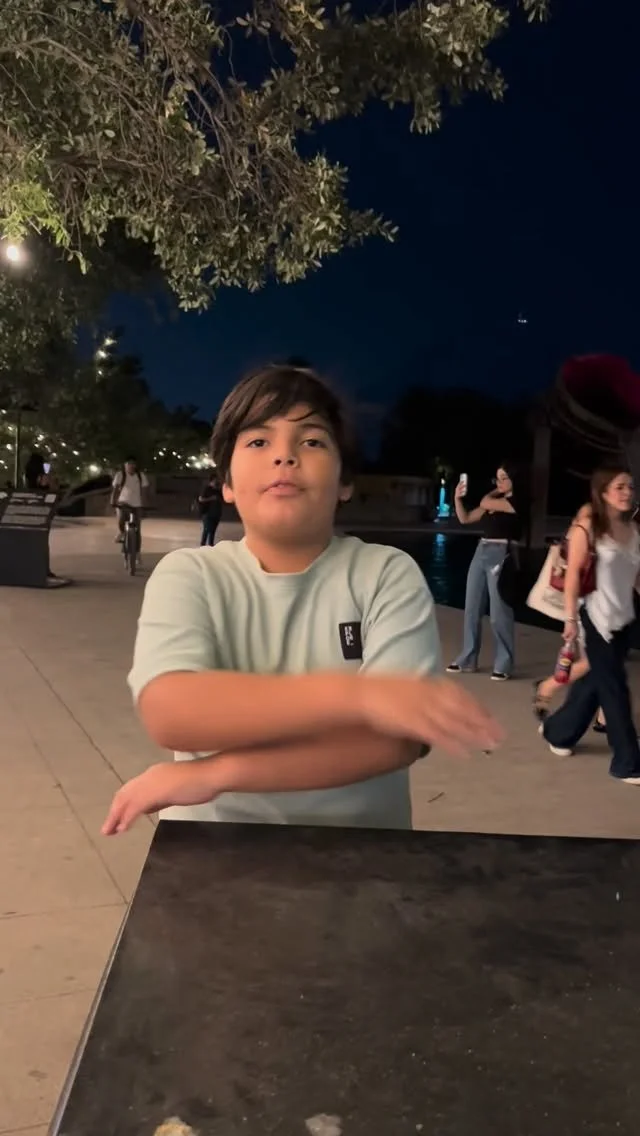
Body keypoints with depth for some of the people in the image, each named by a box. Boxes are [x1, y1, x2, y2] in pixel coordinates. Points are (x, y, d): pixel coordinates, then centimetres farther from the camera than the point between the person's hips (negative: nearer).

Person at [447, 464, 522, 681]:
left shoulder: (515, 503, -6)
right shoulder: (493, 502, 17)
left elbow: (485, 503, -14)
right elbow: (465, 518, 16)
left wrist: (495, 492, 7)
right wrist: (457, 498, 1)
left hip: (500, 556, -8)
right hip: (481, 553, 8)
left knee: (499, 613, -5)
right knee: (472, 609, 9)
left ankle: (504, 665, 4)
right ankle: (467, 659, 19)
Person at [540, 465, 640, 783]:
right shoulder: (587, 528, -10)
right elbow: (573, 575, -11)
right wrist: (570, 617, -13)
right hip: (598, 618, -6)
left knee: (597, 680, 16)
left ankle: (558, 731, 37)